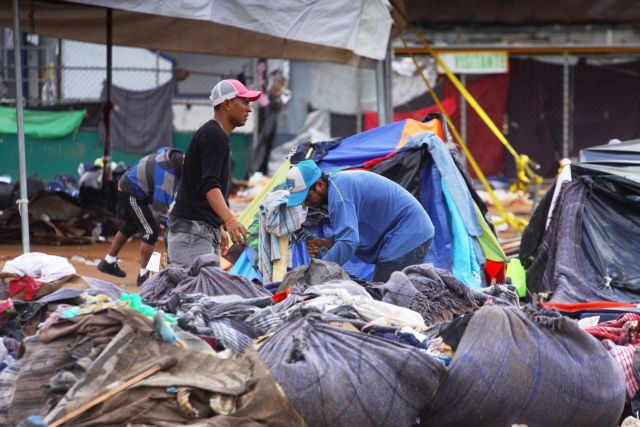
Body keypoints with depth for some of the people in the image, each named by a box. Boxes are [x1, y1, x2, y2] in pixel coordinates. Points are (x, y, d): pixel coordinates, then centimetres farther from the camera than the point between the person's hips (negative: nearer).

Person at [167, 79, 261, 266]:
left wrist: (219, 229, 33)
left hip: (207, 232, 10)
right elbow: (209, 184, -25)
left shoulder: (219, 137, 20)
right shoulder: (214, 135, -12)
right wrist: (229, 220, -38)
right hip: (191, 230, -10)